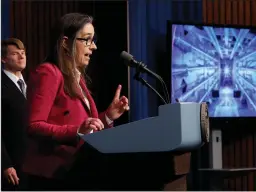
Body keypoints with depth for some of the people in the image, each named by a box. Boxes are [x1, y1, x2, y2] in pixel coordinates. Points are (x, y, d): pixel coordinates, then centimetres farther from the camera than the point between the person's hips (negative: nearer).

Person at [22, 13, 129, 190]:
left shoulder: (77, 78, 18)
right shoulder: (48, 73, -9)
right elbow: (34, 127, -20)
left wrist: (108, 117, 1)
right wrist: (78, 131, -31)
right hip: (53, 176, -9)